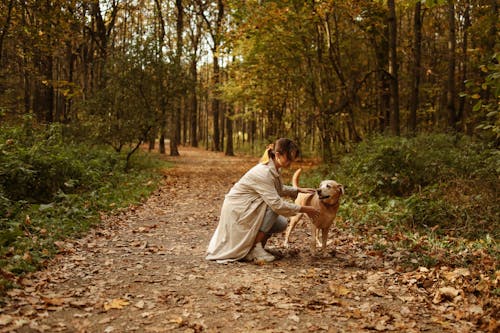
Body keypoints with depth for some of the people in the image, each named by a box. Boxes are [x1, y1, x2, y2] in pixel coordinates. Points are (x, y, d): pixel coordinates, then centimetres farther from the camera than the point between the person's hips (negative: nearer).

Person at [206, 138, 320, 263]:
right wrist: (303, 209, -24)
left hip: (247, 209, 9)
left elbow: (279, 189, 20)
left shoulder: (274, 168, 0)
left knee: (281, 224, -2)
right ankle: (255, 247, -14)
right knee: (273, 207, -24)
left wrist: (298, 190, 6)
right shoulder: (264, 172, -29)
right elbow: (277, 204, -32)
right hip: (237, 211, -9)